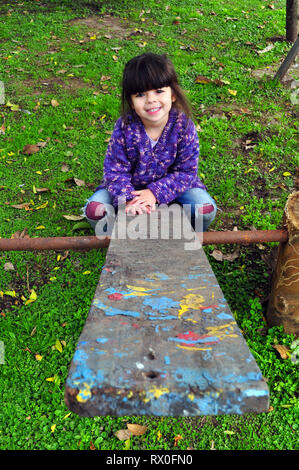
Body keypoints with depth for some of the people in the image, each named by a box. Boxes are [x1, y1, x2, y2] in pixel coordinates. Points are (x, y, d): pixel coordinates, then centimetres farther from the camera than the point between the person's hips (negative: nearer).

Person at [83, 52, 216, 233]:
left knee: (206, 209, -22)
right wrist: (128, 199, -35)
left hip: (170, 184, 0)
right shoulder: (125, 127, -21)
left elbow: (186, 171, -16)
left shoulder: (183, 125, -20)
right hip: (131, 185, 0)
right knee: (94, 211, -20)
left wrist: (156, 192, -28)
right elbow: (115, 170, -17)